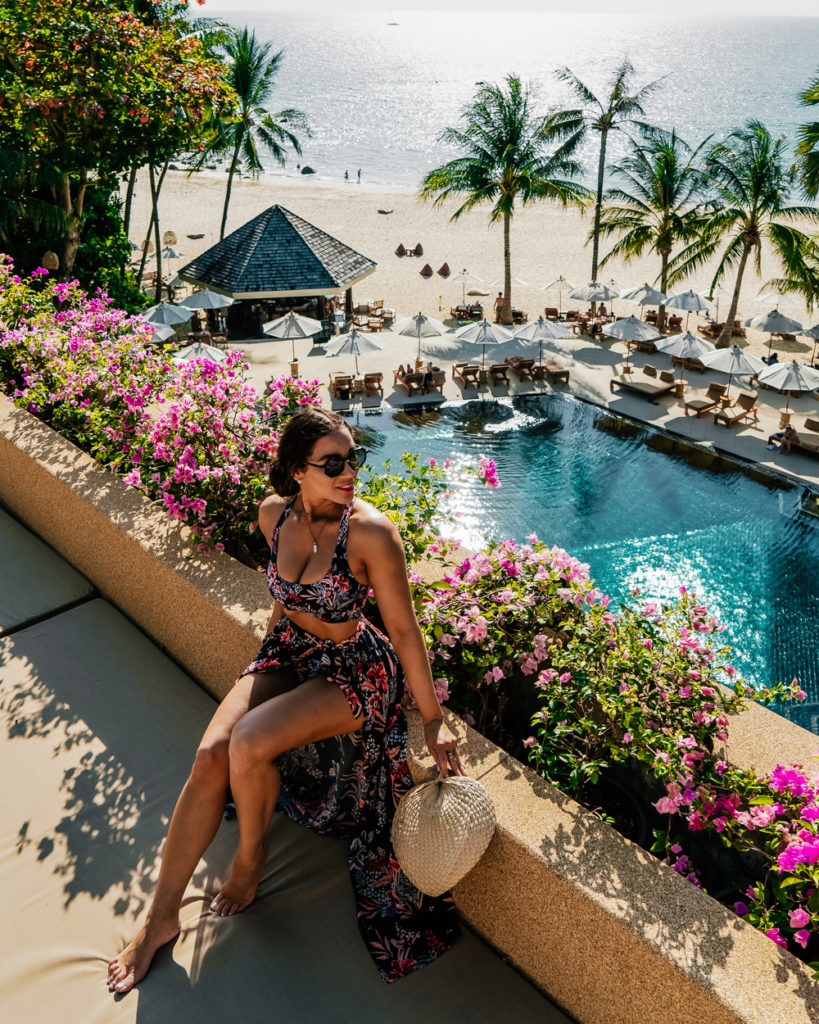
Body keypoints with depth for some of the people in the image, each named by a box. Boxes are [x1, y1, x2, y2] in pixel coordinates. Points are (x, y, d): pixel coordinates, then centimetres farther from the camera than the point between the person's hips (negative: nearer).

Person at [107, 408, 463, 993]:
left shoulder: (371, 532, -25)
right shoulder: (275, 515, -7)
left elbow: (404, 629, -18)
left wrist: (434, 721, -12)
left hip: (354, 670, -5)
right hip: (287, 652, 5)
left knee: (250, 743, -27)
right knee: (211, 755, -15)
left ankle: (252, 854, 7)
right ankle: (161, 917, 2)